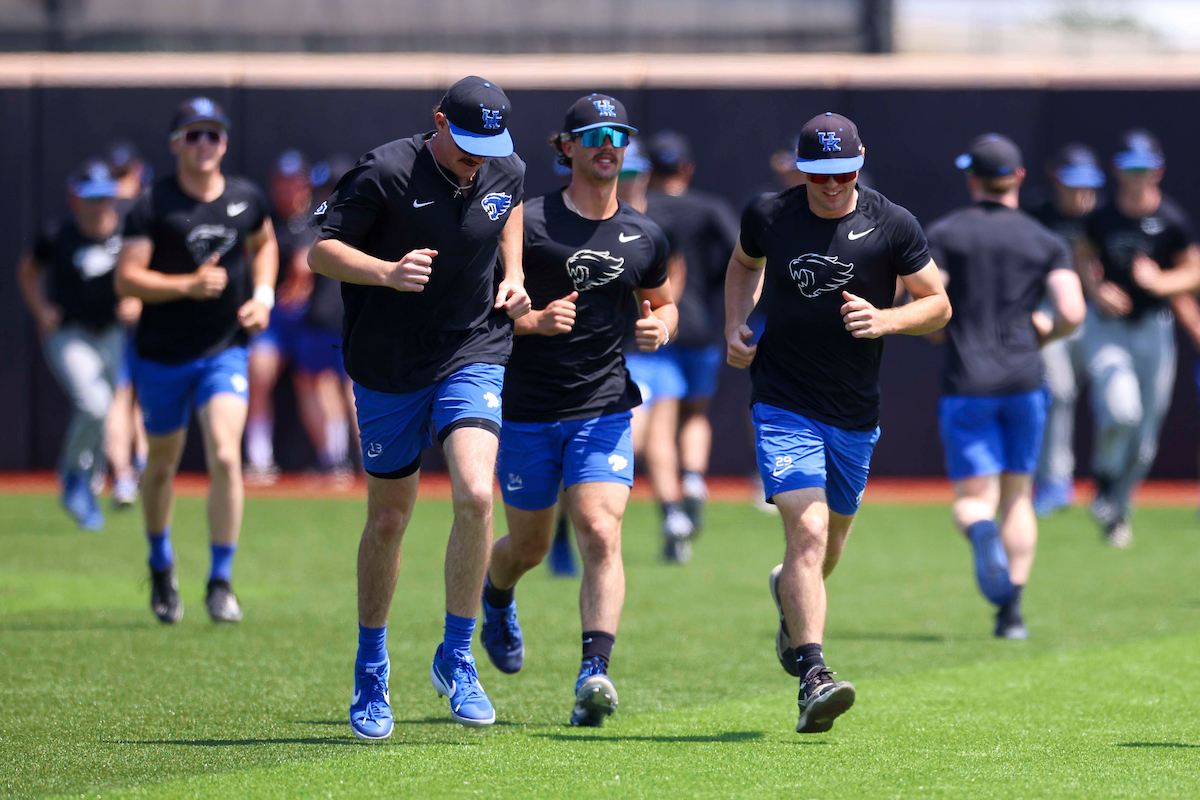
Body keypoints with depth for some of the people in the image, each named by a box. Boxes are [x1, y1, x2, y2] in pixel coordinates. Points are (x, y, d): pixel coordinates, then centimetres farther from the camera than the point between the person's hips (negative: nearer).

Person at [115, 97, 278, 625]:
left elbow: (264, 243, 23)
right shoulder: (153, 204, -11)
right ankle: (161, 566, 38)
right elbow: (126, 279, -17)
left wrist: (263, 295, 7)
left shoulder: (246, 199, 1)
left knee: (225, 458, -16)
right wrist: (189, 285, -29)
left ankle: (221, 582, -8)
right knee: (162, 465, 13)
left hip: (225, 350, 1)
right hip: (162, 357, -1)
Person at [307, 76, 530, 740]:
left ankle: (456, 659, -5)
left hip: (473, 356, 2)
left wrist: (512, 275, 8)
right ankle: (371, 674, 27)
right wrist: (388, 272, -28)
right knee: (388, 521, 8)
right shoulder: (385, 173, -15)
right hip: (388, 370, -2)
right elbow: (321, 251, -11)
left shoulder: (506, 172, -1)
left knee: (475, 496, -20)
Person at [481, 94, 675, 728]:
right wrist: (535, 321, -21)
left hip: (604, 409, 2)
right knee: (529, 546, 12)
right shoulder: (528, 224, -7)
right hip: (527, 411, -1)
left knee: (601, 535, -18)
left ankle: (594, 674, -25)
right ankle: (496, 596, 49)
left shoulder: (645, 238, 6)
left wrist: (659, 327, 0)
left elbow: (661, 302, 23)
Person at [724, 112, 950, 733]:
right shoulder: (769, 217, -3)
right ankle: (811, 676, -29)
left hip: (855, 413, 2)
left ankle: (789, 596, 55)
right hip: (784, 403, -2)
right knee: (808, 530, -20)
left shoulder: (893, 227, -6)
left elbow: (938, 305, 1)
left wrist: (885, 320, -18)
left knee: (832, 537, 19)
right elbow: (744, 263, 20)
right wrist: (735, 327, 5)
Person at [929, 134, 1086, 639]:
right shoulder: (1045, 242, 5)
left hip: (966, 384, -2)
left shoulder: (944, 235, 1)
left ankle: (982, 533, -37)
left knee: (972, 498, 0)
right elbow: (1071, 315, -6)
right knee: (1017, 495, 15)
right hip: (1023, 380, 2)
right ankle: (1011, 611, 9)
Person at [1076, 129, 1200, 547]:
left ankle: (1118, 510, 29)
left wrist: (1159, 281, -20)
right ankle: (1104, 477, 5)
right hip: (1107, 327, -1)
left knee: (1144, 439, 7)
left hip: (1154, 329, 1)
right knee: (1120, 410, -25)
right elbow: (1084, 257, 13)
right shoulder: (1103, 217, -3)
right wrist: (1096, 289, -6)